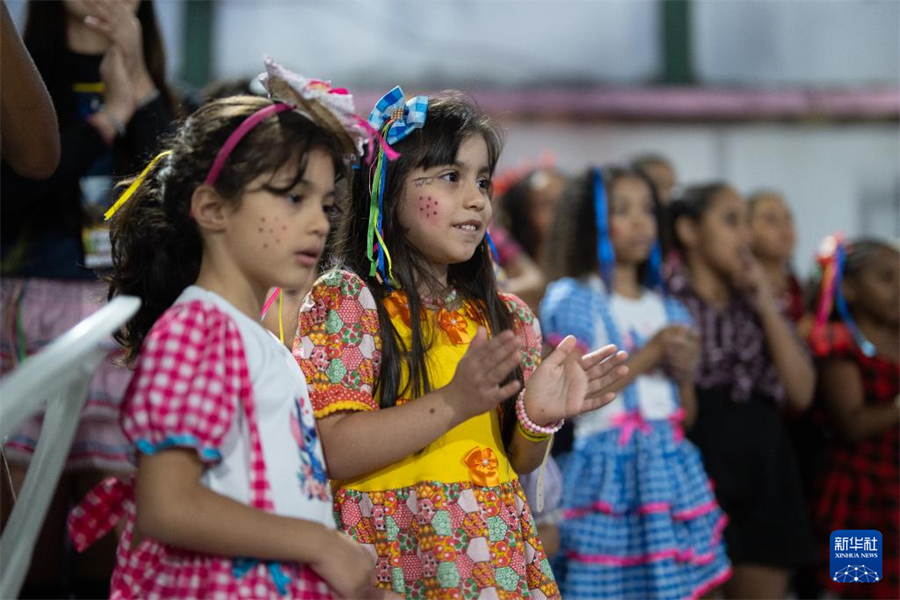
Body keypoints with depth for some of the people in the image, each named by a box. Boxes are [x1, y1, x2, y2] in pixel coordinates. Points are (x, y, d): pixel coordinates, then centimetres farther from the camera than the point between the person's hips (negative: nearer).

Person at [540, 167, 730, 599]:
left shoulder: (669, 311, 14)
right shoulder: (572, 301, -3)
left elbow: (687, 416, 17)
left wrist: (683, 371, -4)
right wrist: (646, 357, -12)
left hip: (671, 471, 6)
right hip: (611, 474, -6)